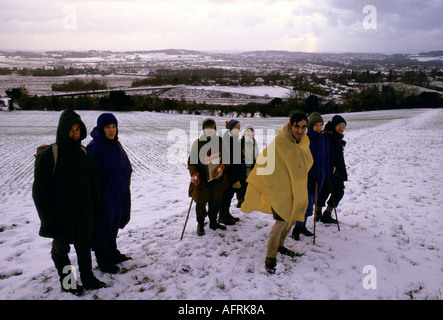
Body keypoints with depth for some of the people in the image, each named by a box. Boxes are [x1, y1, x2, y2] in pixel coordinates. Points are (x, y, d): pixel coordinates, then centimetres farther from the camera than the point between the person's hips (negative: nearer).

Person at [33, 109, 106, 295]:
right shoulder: (49, 155, -14)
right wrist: (48, 219, -14)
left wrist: (96, 208, 8)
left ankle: (87, 279, 32)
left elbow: (93, 183, 10)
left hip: (83, 213, 5)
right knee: (61, 248, 12)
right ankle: (66, 281, 31)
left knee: (84, 246, 16)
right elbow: (40, 189, -13)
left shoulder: (83, 153, 1)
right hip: (61, 215, -4)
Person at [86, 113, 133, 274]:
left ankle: (113, 254, 41)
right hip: (103, 196, -9)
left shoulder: (115, 144, 6)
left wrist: (126, 179, 14)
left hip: (117, 193, 9)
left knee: (114, 224, 22)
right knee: (102, 229, 6)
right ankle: (103, 262, 21)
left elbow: (125, 165, 17)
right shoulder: (95, 148, -21)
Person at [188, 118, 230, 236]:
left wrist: (222, 166, -10)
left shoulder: (220, 141, 3)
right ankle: (200, 224, 22)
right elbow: (191, 160, -3)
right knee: (201, 202, 1)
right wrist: (194, 173, -17)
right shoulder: (198, 142, -5)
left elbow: (227, 156, 8)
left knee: (216, 201, 13)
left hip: (217, 178, 3)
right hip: (202, 179, -3)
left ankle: (213, 222, 34)